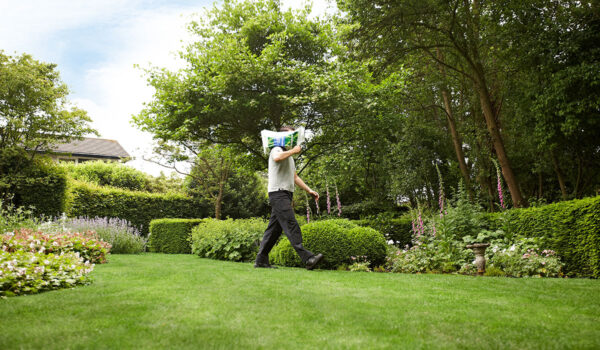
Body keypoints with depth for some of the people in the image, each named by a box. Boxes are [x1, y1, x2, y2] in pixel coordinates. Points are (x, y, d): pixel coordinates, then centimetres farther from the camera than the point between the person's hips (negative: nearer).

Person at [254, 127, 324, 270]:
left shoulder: (289, 155, 28)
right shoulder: (277, 150, -2)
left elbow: (295, 177, 29)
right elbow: (277, 158, -29)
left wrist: (309, 190, 20)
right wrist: (293, 151, -14)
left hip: (286, 195, 10)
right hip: (278, 193, -10)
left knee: (275, 228, 7)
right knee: (291, 225, -17)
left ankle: (261, 260, 10)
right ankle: (307, 258, -25)